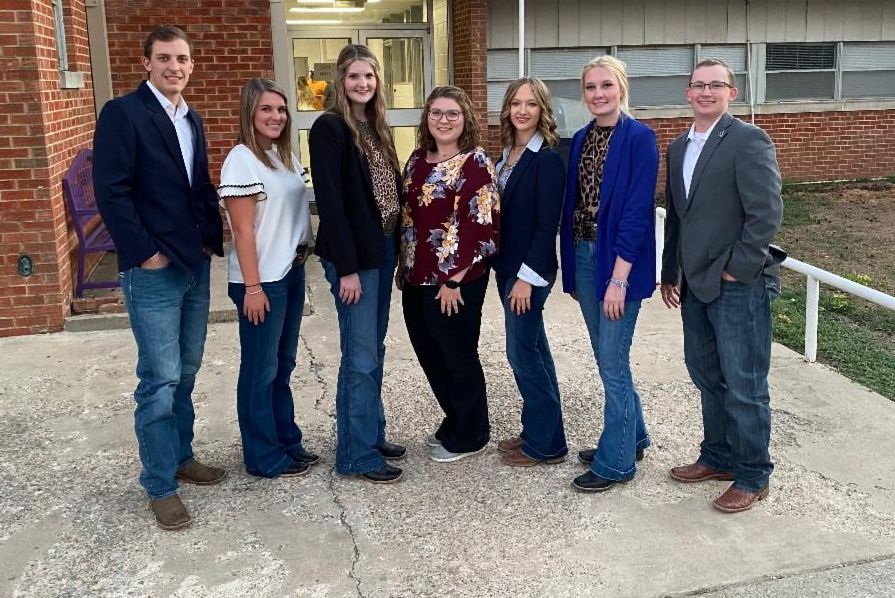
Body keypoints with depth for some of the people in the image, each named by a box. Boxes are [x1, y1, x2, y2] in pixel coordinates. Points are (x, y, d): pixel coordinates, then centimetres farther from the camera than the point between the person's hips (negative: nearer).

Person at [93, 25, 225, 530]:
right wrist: (146, 253, -15)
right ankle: (161, 485, 10)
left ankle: (181, 456, 31)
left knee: (185, 372, 16)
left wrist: (213, 238, 5)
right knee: (161, 380, -3)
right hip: (154, 271, -7)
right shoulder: (122, 114, -9)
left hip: (195, 265, 7)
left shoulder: (192, 120, 14)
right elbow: (111, 192, -14)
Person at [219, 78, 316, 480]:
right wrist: (253, 286, -17)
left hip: (291, 272, 8)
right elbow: (243, 230, -16)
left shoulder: (284, 156, 10)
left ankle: (287, 440, 30)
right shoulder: (242, 160, -14)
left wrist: (300, 259, 11)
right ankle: (265, 457, 16)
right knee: (260, 370, 4)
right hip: (262, 279, -8)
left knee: (283, 364, 17)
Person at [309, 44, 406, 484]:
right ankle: (357, 454, 9)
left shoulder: (376, 127, 13)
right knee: (361, 356, -3)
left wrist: (397, 248, 8)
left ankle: (373, 435, 27)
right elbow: (330, 202, -17)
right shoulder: (329, 128, -11)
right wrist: (346, 268, -19)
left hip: (383, 249, 8)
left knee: (373, 350, 15)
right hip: (354, 256, -8)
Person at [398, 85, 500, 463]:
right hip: (417, 279, 7)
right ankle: (454, 422, 36)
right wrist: (404, 266, 13)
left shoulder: (475, 163, -12)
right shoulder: (417, 160, 10)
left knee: (458, 357, 5)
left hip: (456, 282, -7)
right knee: (430, 355, 16)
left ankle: (470, 436, 24)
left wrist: (455, 279, -18)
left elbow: (480, 226, -17)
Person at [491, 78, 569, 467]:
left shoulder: (547, 160, -13)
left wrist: (527, 277, -18)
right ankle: (541, 432, 27)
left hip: (530, 270, -8)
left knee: (522, 352, -3)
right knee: (533, 350, 15)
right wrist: (505, 270, 11)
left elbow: (547, 225, -17)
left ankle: (545, 444, 10)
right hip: (508, 267, 8)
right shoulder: (508, 154, 11)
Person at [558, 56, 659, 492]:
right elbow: (572, 205, 12)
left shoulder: (639, 138, -11)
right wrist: (572, 270, 11)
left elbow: (637, 211, -17)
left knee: (613, 362, 0)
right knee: (606, 357, 17)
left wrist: (618, 278, -20)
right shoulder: (581, 140, 10)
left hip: (619, 260, -7)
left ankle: (616, 461, 15)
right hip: (582, 256, 7)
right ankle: (631, 437, 35)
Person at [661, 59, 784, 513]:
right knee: (706, 376, 18)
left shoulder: (748, 140, -11)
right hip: (695, 285, 8)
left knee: (744, 386, 2)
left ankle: (752, 476, 18)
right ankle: (718, 457, 35)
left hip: (738, 285, -7)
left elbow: (767, 213, -17)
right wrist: (671, 273, 14)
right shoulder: (679, 147, 12)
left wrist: (736, 270, -15)